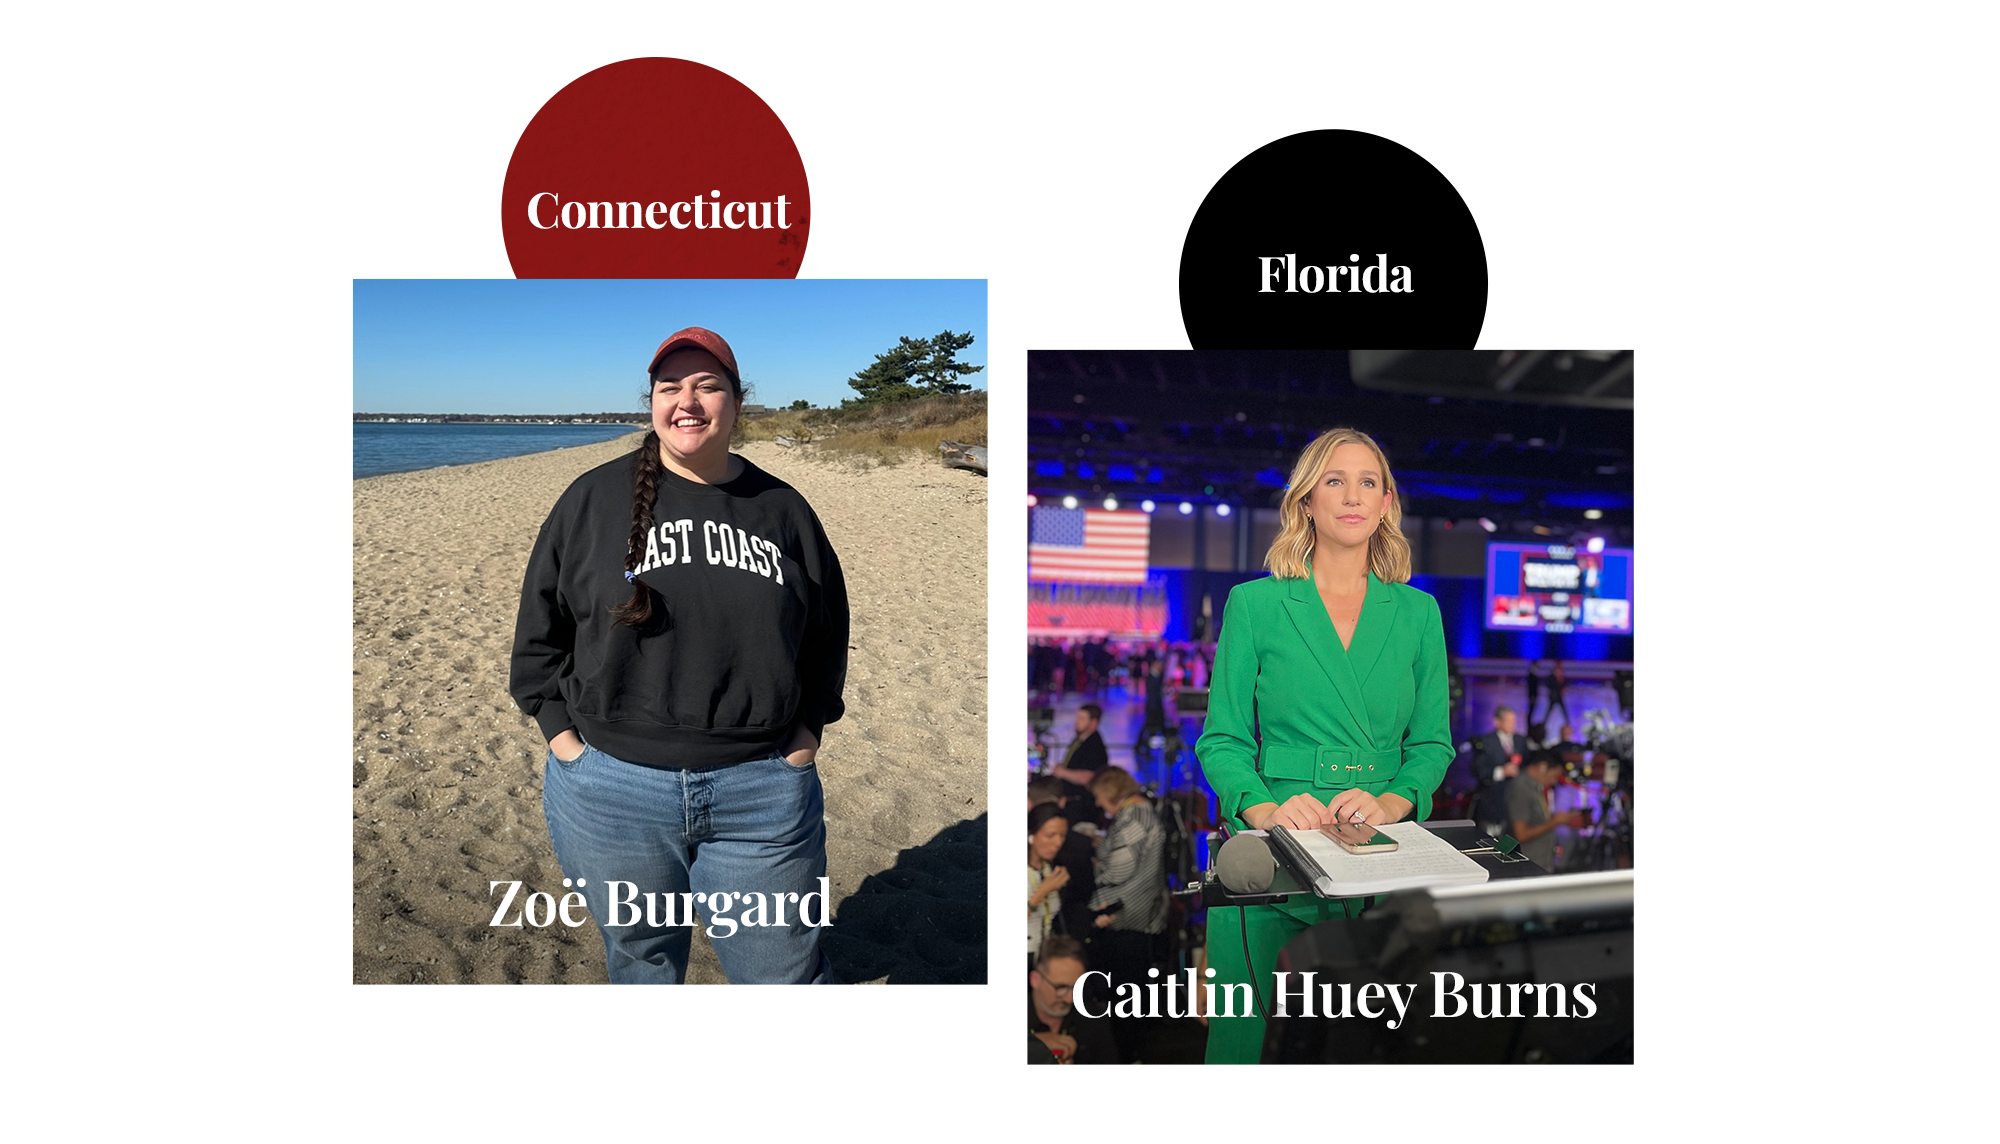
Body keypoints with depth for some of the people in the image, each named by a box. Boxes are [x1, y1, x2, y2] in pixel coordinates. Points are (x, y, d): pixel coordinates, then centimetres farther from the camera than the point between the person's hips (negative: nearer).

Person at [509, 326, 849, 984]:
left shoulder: (782, 508, 6)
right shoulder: (593, 499, 3)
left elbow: (829, 625, 17)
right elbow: (538, 629, 9)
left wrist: (808, 726, 8)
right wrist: (562, 733, 1)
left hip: (762, 791, 0)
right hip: (613, 792, 0)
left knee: (785, 976, 6)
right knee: (642, 965, 17)